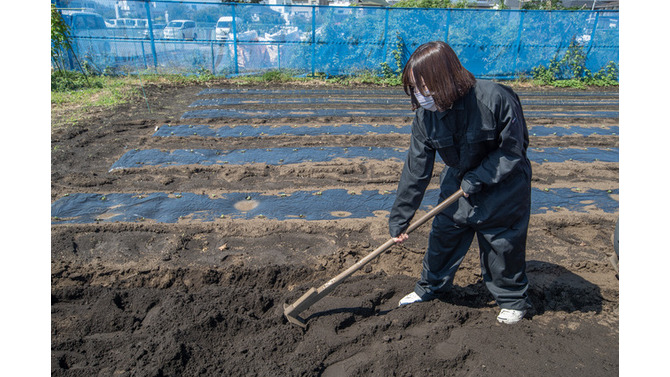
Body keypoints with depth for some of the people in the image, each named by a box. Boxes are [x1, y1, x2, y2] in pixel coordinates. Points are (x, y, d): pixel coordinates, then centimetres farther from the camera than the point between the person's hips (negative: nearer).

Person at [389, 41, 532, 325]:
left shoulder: (496, 99, -30)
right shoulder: (426, 114, -16)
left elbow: (512, 150, -18)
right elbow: (416, 168, -11)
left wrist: (477, 179, -24)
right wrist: (399, 218, -11)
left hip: (502, 184, -4)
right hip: (459, 180, 4)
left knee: (502, 242, 6)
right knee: (443, 231, 10)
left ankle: (512, 299, 32)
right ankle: (431, 286, 33)